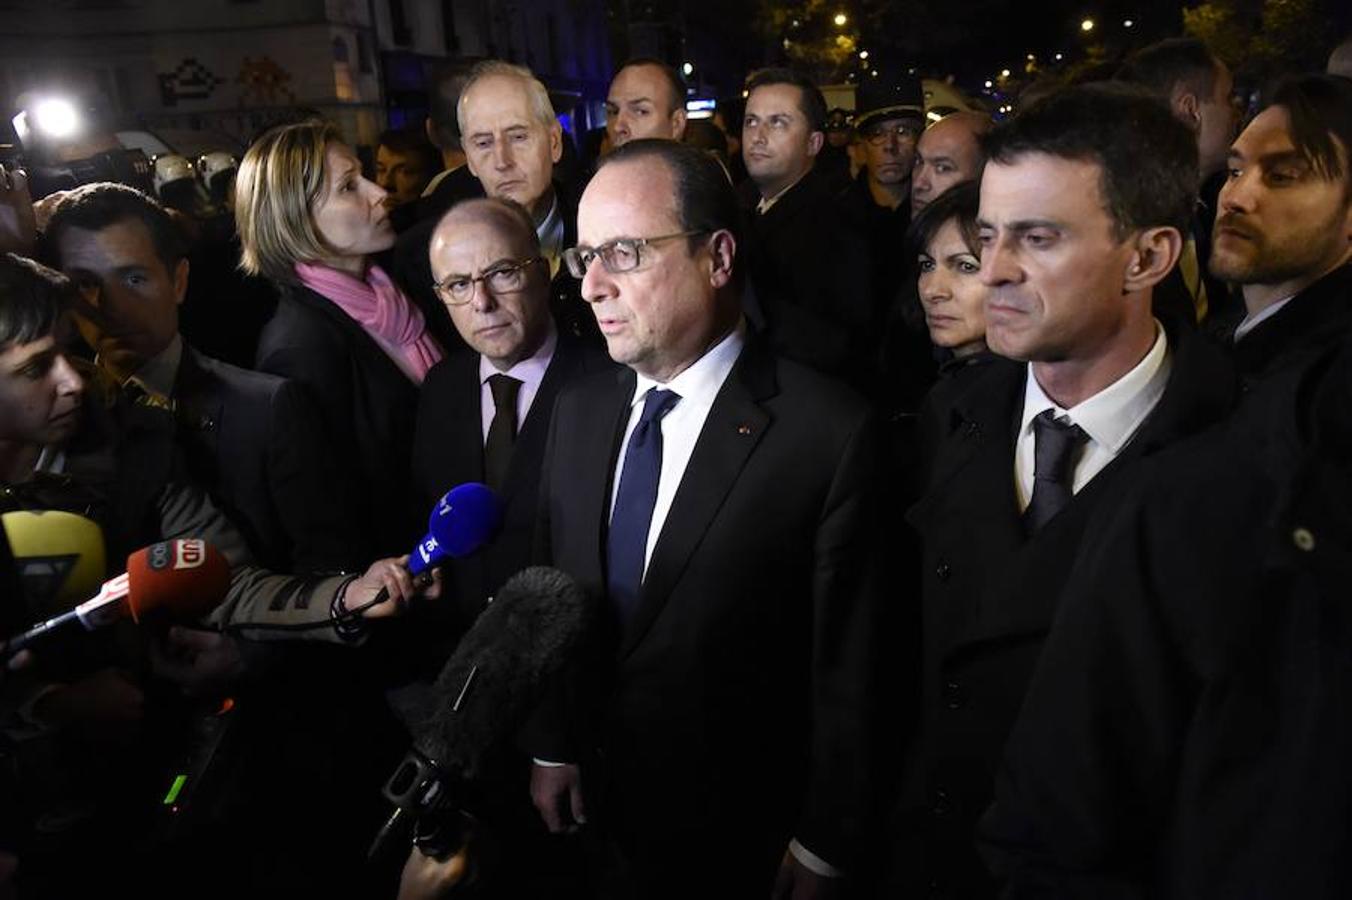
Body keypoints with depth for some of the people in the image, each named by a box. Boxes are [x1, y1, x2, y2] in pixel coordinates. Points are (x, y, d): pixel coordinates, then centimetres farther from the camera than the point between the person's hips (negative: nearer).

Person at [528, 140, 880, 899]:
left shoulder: (829, 431, -22)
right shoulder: (579, 409, -2)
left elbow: (844, 665, -16)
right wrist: (552, 746, 8)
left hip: (736, 826, -5)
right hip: (601, 796, 5)